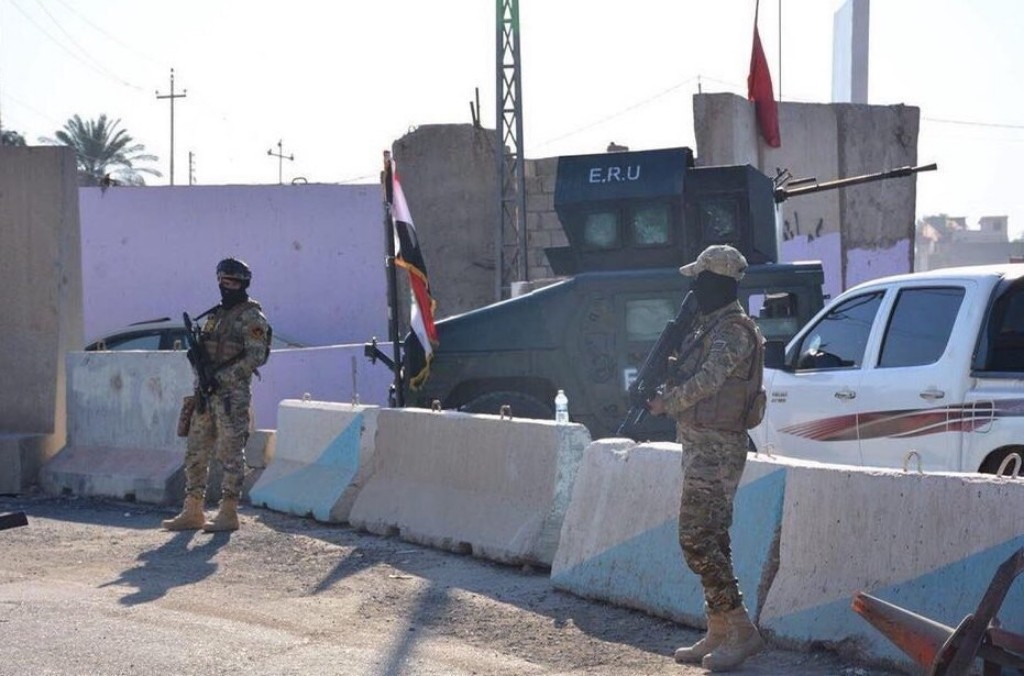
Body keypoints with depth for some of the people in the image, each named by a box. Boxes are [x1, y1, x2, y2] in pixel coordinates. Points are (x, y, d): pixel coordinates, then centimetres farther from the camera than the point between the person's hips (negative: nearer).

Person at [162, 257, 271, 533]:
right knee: (196, 453, 8)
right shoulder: (215, 315, 18)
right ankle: (192, 513, 12)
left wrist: (221, 377, -19)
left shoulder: (251, 317, -6)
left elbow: (256, 356, -15)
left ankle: (229, 514, -2)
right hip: (206, 394, 8)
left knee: (230, 454, -5)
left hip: (232, 395, -8)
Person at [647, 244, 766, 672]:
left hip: (715, 450, -11)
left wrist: (665, 403, -12)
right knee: (710, 540, 12)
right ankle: (718, 633, 17)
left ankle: (741, 631, -12)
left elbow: (708, 380, -24)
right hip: (703, 447, 11)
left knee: (697, 539, -13)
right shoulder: (710, 325, 17)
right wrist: (668, 388, 4)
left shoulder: (732, 331, -15)